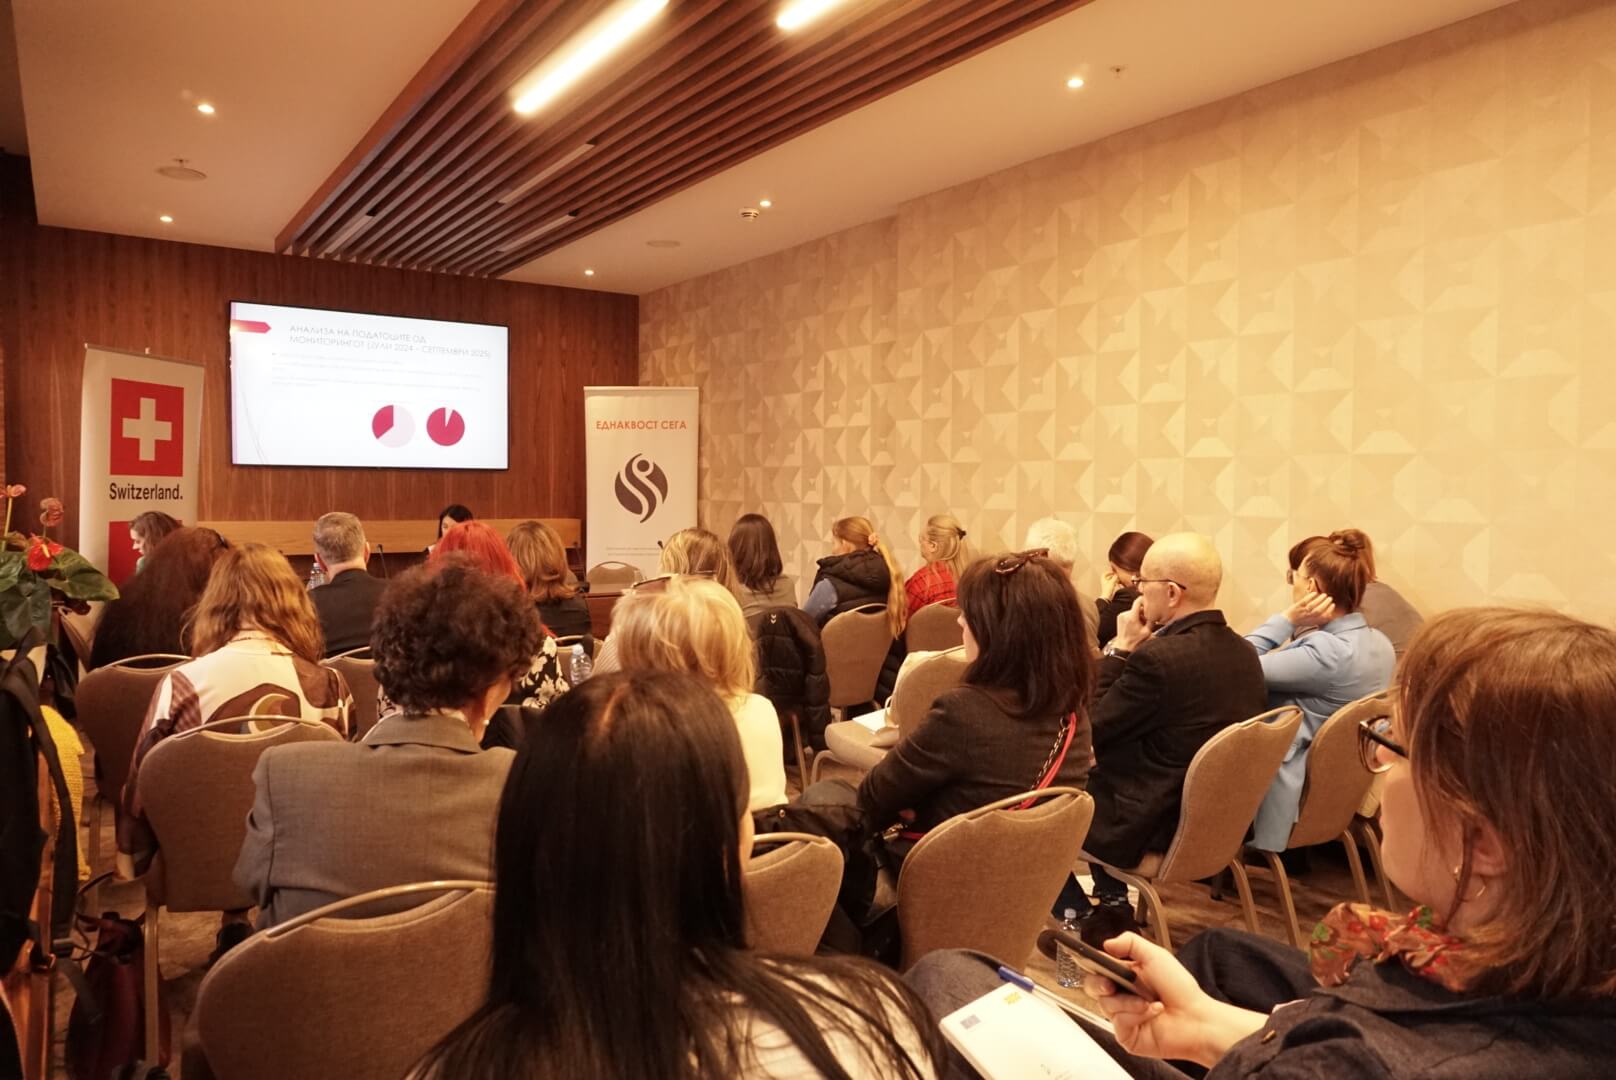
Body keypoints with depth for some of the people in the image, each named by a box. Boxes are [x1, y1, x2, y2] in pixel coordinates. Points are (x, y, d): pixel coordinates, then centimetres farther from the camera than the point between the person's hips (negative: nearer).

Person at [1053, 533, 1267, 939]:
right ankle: (1113, 903, 33)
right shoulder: (1243, 652, -2)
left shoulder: (1159, 658, -29)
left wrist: (1119, 649, -11)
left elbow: (1091, 729, -15)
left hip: (1152, 828, -8)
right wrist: (1135, 651, 4)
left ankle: (1078, 916, 23)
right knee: (1098, 772, 30)